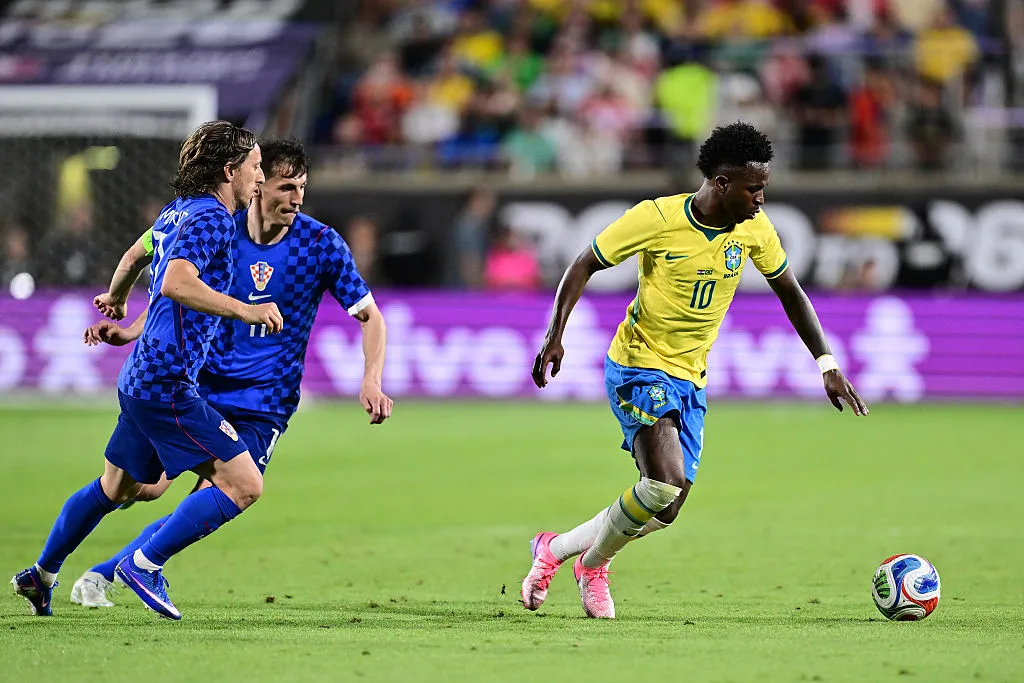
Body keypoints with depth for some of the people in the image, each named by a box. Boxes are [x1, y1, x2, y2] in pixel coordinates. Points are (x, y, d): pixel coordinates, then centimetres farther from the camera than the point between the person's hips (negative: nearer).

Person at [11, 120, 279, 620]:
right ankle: (144, 566, -9)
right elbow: (176, 283, -29)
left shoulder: (176, 212, 15)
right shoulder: (211, 217, -14)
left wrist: (115, 299, 55)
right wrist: (245, 311, -27)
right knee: (243, 485, -14)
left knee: (116, 489, 26)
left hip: (140, 377, 10)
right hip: (167, 385, -10)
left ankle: (40, 576, 38)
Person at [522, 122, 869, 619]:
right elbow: (585, 265, -6)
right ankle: (593, 564, -1)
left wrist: (828, 365, 5)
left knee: (664, 510, 3)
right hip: (637, 367, -6)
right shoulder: (656, 218, -17)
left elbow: (789, 291, 11)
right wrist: (555, 335, -15)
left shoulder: (753, 228, -2)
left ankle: (554, 550, 25)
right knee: (666, 482, -26)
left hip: (690, 380, 6)